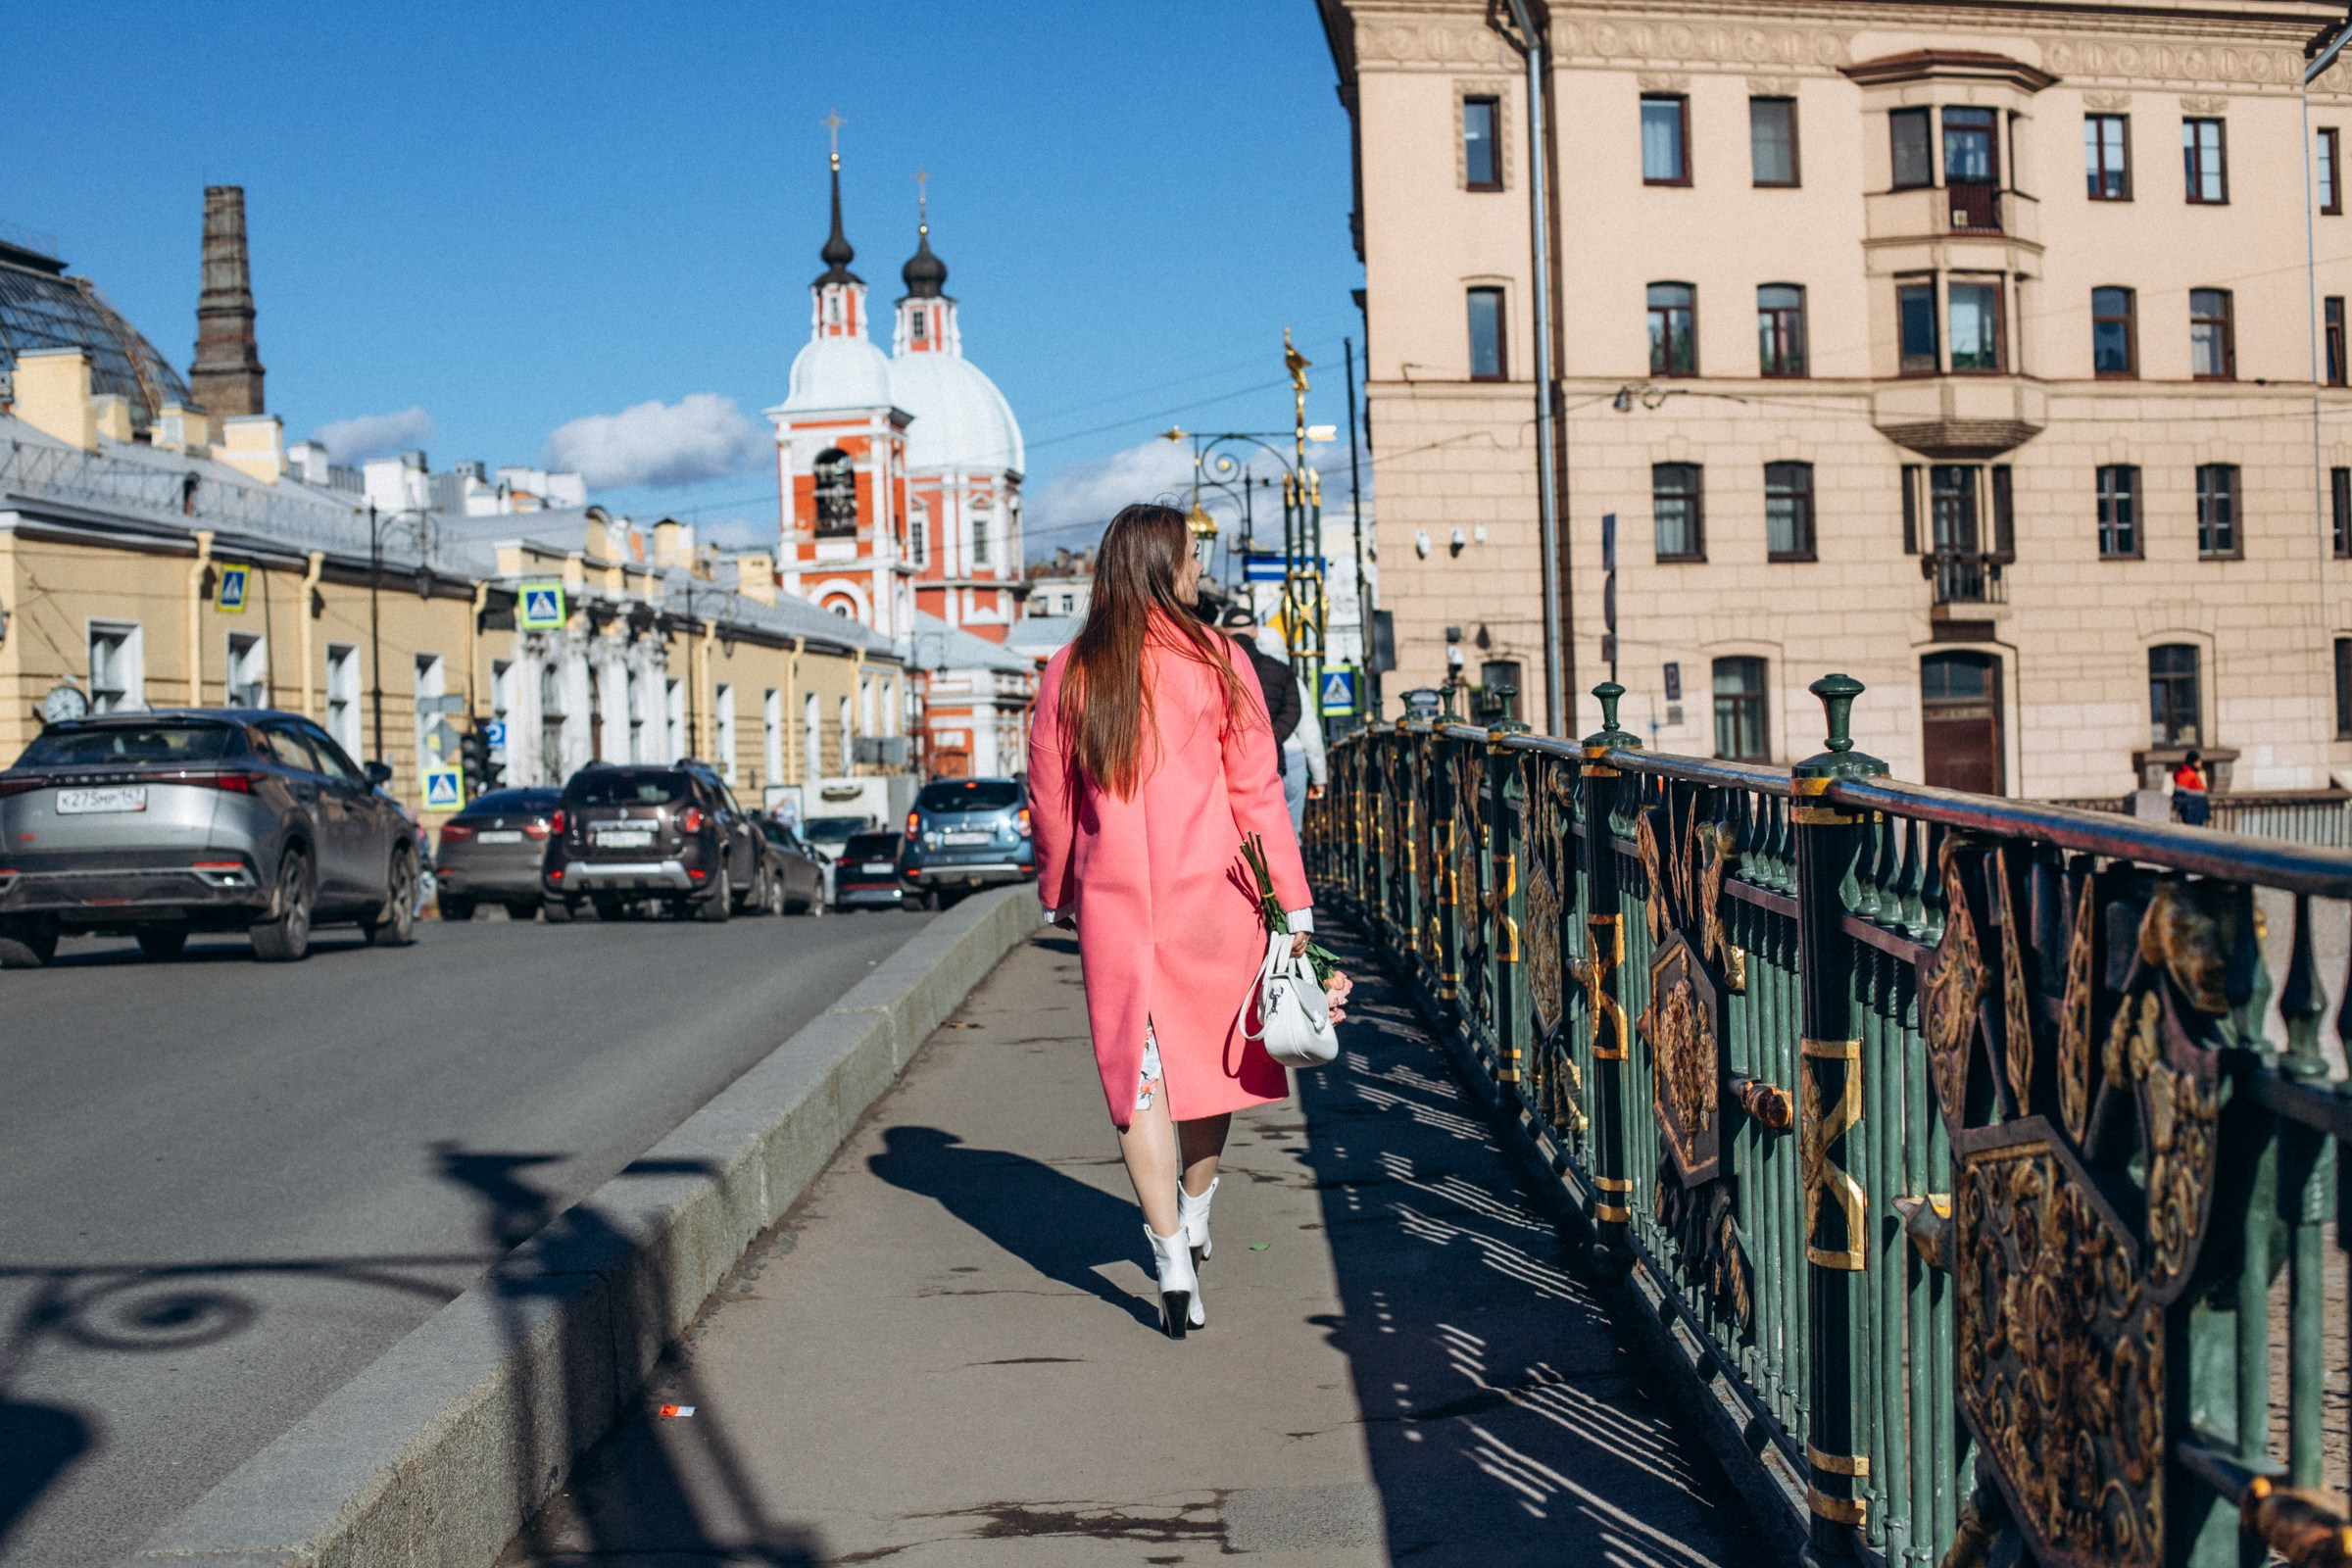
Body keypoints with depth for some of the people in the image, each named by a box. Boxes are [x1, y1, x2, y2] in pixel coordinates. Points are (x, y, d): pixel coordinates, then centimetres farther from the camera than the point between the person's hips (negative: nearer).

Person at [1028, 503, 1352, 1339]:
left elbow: (1050, 802, 7)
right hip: (1212, 896, 0)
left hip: (1114, 902, 0)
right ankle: (1195, 1220, 33)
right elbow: (1256, 792, -4)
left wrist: (1057, 894, 21)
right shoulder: (1217, 661, -5)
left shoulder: (1068, 674, -1)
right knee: (1210, 1052, 18)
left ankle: (1172, 1257, -5)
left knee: (1140, 1075, 2)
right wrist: (1291, 904, 0)